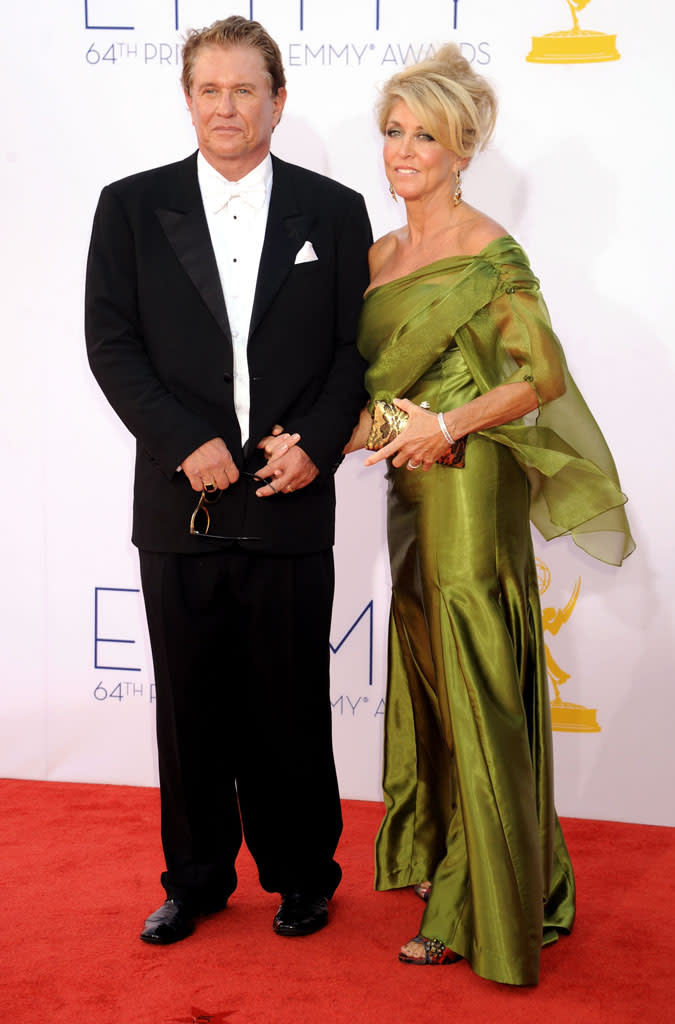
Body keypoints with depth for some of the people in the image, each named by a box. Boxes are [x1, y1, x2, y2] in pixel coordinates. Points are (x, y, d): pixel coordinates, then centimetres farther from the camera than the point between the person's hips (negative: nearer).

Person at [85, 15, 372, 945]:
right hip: (180, 504, 1)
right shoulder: (131, 207, 4)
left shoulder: (334, 211, 4)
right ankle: (196, 877, 28)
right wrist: (187, 444, -12)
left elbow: (356, 346, 4)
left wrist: (318, 445, -10)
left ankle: (302, 875, 27)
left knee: (291, 704, 9)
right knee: (190, 705, 11)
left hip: (291, 501, -1)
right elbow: (112, 344, -1)